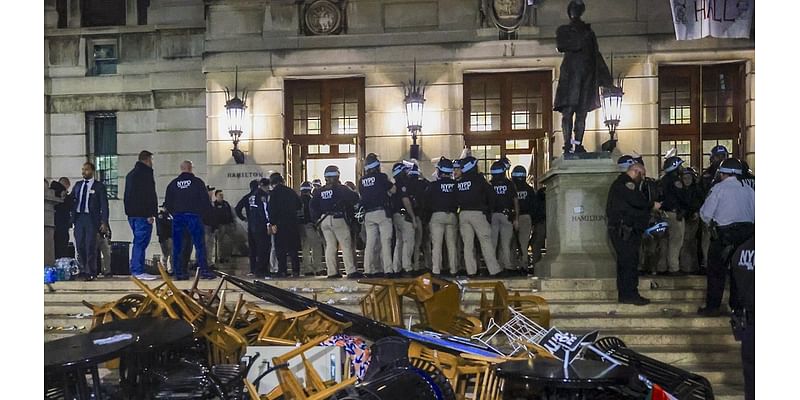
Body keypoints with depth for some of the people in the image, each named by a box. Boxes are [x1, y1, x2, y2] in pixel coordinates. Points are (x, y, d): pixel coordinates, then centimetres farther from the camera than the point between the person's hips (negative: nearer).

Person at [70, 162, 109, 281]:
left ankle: (90, 273, -1)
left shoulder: (99, 186, 3)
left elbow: (104, 205, -1)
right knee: (79, 245, 4)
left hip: (91, 218, -4)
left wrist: (104, 222, -7)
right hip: (78, 217, 4)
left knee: (90, 246, -6)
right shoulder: (78, 185, 16)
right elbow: (71, 199, 17)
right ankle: (83, 270, 16)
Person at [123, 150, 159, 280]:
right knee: (141, 242, -9)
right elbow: (149, 195, -17)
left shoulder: (130, 174, 21)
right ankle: (138, 271, -11)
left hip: (132, 213, 9)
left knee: (138, 242, 14)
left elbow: (126, 195, 24)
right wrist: (151, 213, -19)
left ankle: (135, 270, 15)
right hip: (142, 213, -9)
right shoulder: (145, 172, -9)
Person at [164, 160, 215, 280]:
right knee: (199, 244, -1)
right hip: (193, 216, -3)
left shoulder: (173, 184, 9)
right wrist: (201, 212, 14)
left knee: (177, 246, 5)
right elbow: (205, 201, -2)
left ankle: (178, 272, 4)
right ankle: (204, 271, -6)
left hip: (177, 217, 3)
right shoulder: (197, 182, -1)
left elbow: (167, 203, 11)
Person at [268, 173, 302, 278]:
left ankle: (282, 271, -2)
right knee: (293, 248, 8)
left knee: (280, 248, 1)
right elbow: (299, 205, 16)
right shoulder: (291, 191, 9)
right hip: (293, 223, 4)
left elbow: (272, 209, -13)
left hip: (280, 223, -4)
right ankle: (295, 271, 6)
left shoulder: (274, 192, -6)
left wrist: (272, 224, -12)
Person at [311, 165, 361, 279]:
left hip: (324, 220, 5)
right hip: (338, 219, -5)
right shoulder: (340, 188, -5)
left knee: (330, 246, 8)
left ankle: (332, 272, 7)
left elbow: (312, 206, 8)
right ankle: (351, 271, -11)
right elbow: (354, 198, -11)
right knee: (346, 245, -5)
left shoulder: (319, 191, 10)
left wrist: (317, 219, 13)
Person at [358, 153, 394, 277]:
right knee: (385, 241, -3)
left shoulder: (362, 180, 9)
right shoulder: (381, 177, -5)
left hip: (368, 214, 5)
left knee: (370, 242, 7)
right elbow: (393, 190, -1)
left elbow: (362, 194, 13)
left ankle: (369, 269, 7)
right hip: (382, 211, -5)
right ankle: (388, 269, -6)